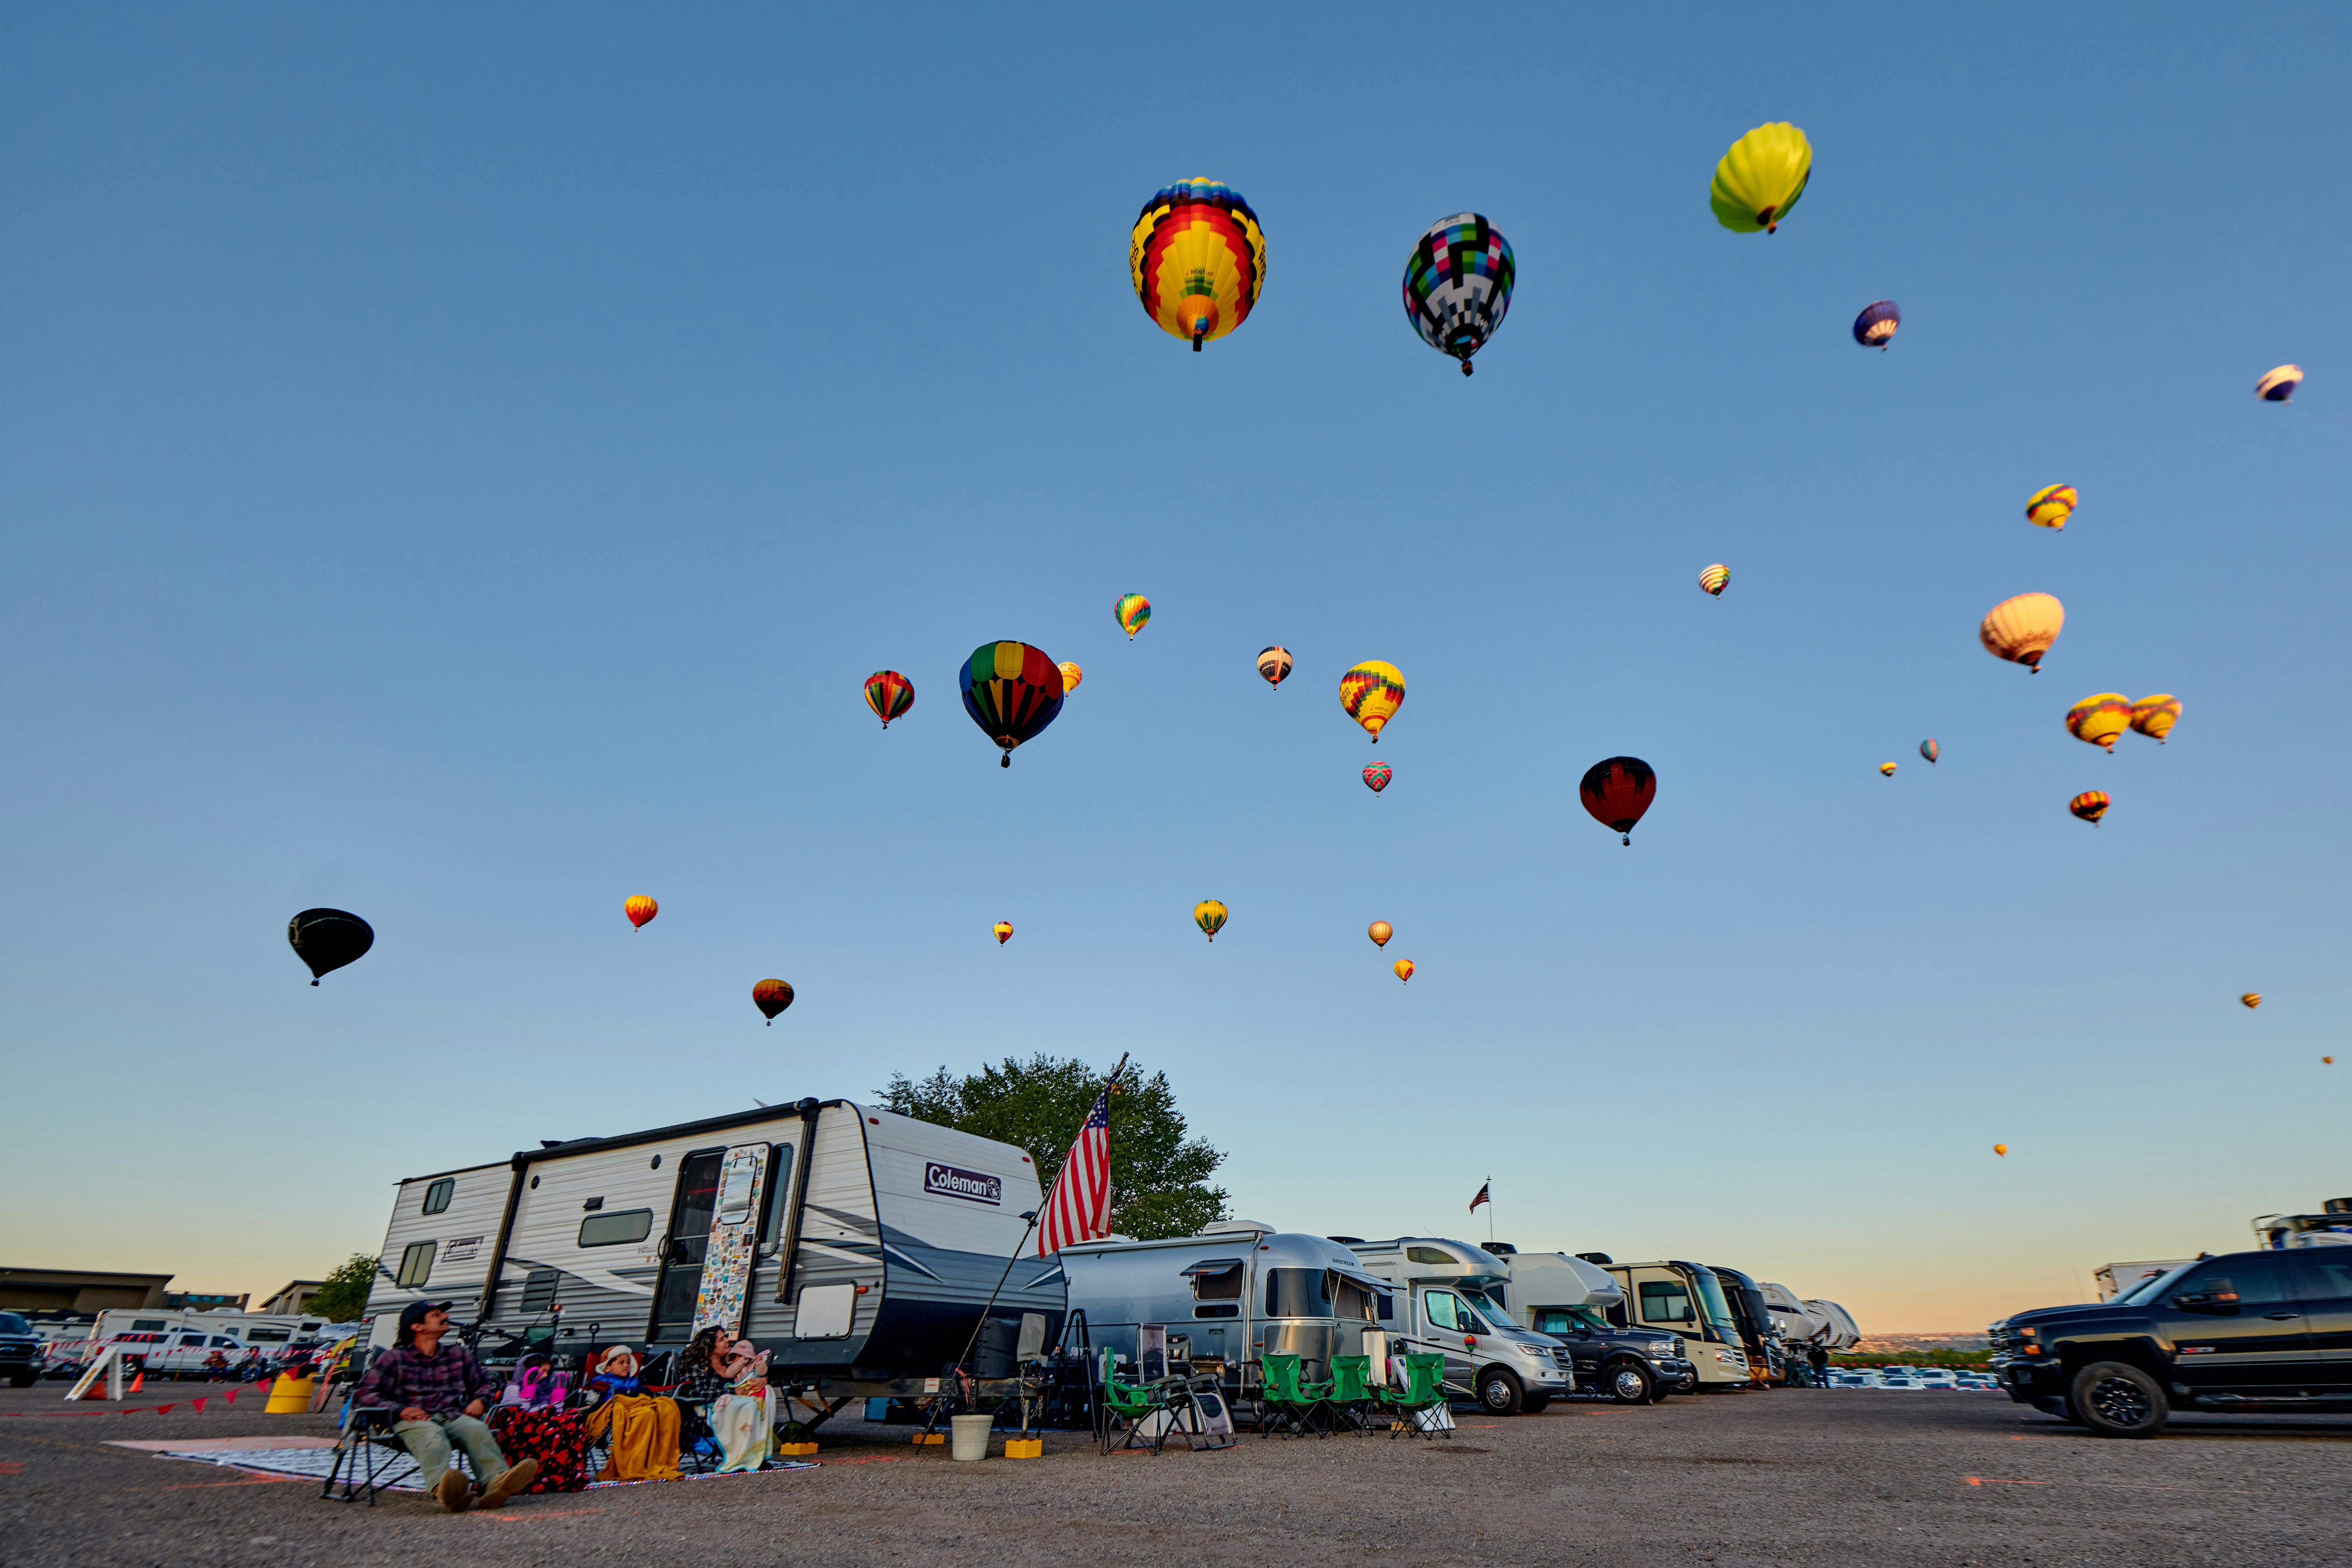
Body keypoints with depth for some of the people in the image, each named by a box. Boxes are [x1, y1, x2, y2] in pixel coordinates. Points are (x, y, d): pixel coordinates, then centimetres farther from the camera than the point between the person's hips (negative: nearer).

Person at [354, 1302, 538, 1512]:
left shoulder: (459, 1355, 27)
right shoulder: (394, 1358, 16)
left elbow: (487, 1382, 33)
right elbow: (364, 1394, 3)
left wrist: (479, 1400, 9)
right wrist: (401, 1409, -14)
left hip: (454, 1417, 3)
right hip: (414, 1420, -3)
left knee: (477, 1429, -35)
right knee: (431, 1434, -42)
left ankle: (496, 1481, -62)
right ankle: (443, 1488, -71)